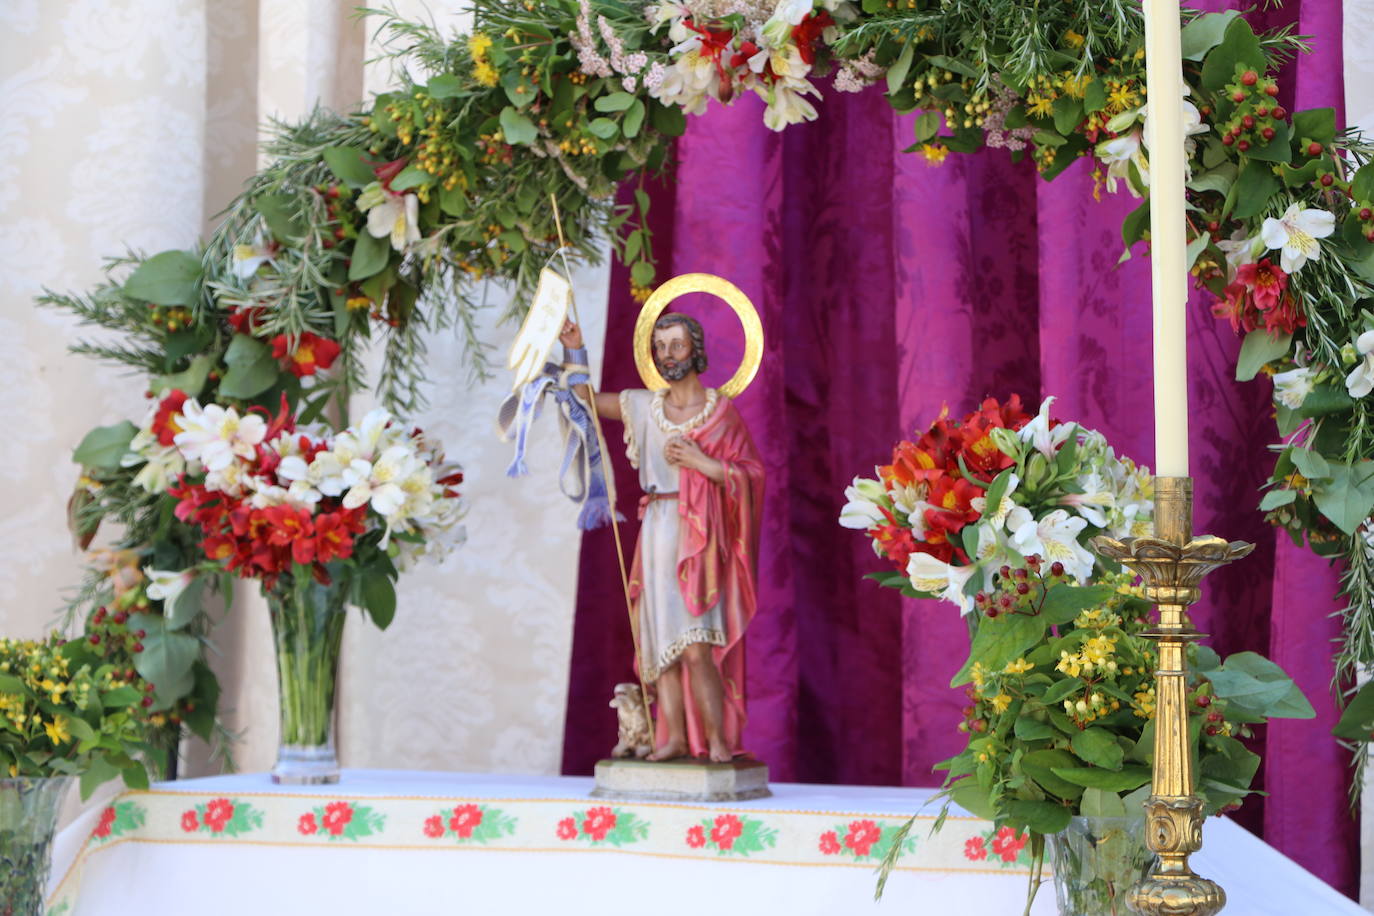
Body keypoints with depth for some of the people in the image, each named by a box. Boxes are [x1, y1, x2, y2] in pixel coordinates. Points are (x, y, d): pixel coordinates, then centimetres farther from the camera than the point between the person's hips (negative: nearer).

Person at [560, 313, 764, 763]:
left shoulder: (721, 410, 1)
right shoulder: (643, 406, 12)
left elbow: (753, 474, -2)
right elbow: (585, 397, 23)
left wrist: (702, 463, -13)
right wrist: (574, 350, 9)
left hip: (699, 535, -4)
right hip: (657, 533, 4)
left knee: (696, 648, -14)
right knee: (662, 641, 2)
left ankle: (718, 740, -7)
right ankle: (674, 737, 7)